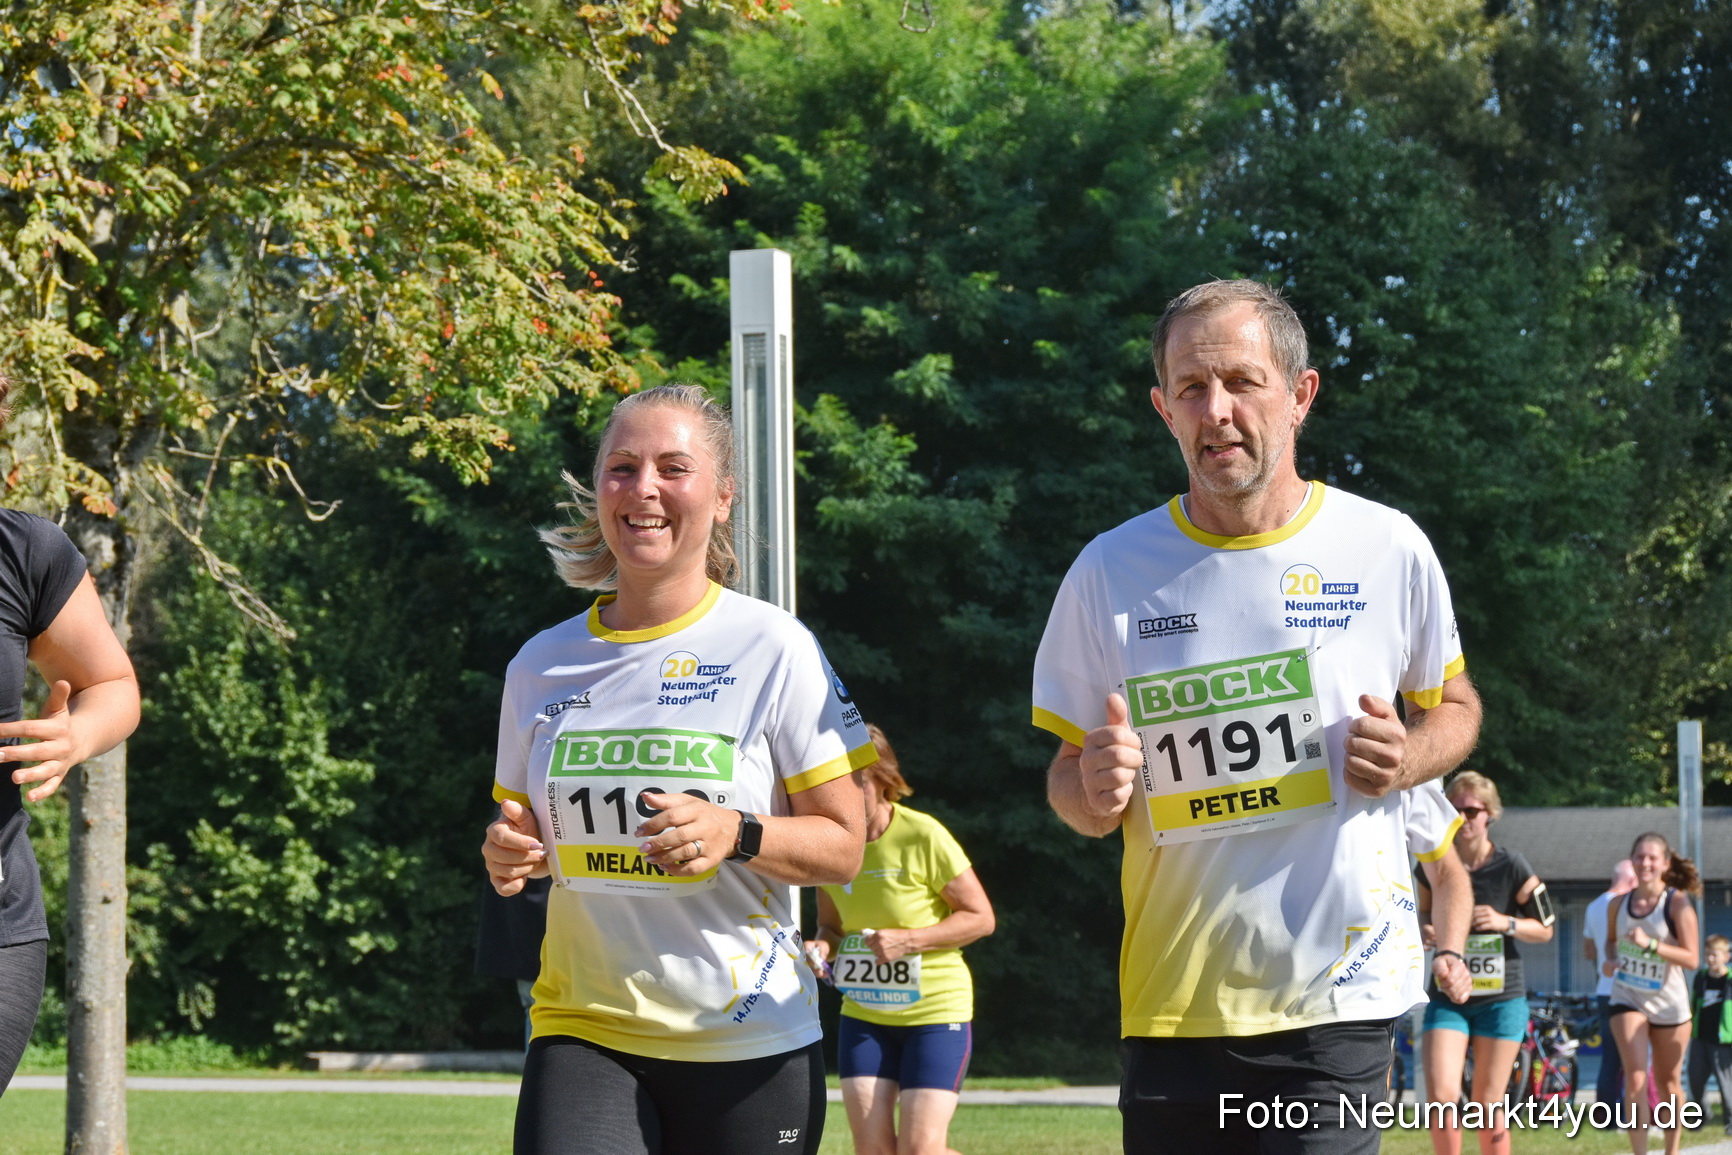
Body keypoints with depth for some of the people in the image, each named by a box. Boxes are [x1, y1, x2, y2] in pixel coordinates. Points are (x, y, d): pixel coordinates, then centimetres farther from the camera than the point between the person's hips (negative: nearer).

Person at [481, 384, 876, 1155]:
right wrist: (507, 857, -3)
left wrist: (736, 834, -20)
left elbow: (843, 846, -2)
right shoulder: (542, 665, 7)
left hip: (750, 1043, -2)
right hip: (582, 1030, 2)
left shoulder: (773, 650, -4)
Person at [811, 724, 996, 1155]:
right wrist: (823, 947, -12)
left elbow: (981, 917, -9)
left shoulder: (923, 836, -16)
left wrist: (908, 940, -22)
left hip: (935, 1010, -5)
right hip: (863, 1014, 5)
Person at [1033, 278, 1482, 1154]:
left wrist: (1408, 757, -7)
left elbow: (1453, 707, 16)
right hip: (1173, 1005, 2)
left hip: (1340, 998, -1)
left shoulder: (1388, 550, 0)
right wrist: (1094, 791, -14)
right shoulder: (1108, 573, 1)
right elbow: (1069, 783, 10)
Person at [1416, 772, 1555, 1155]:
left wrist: (1505, 923, -18)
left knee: (1488, 1104, 2)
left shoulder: (1511, 867, -8)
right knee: (1441, 1095, -15)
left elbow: (1545, 928, 1)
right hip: (1447, 998, 2)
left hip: (1500, 999, -2)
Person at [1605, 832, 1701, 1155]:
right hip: (1628, 999, 1)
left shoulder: (1678, 904, -12)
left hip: (1669, 1003, -1)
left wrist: (1651, 944, -28)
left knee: (1668, 1083, 13)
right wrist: (1610, 959, -2)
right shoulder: (1619, 904, 0)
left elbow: (1691, 959, -16)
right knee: (1636, 1078, -16)